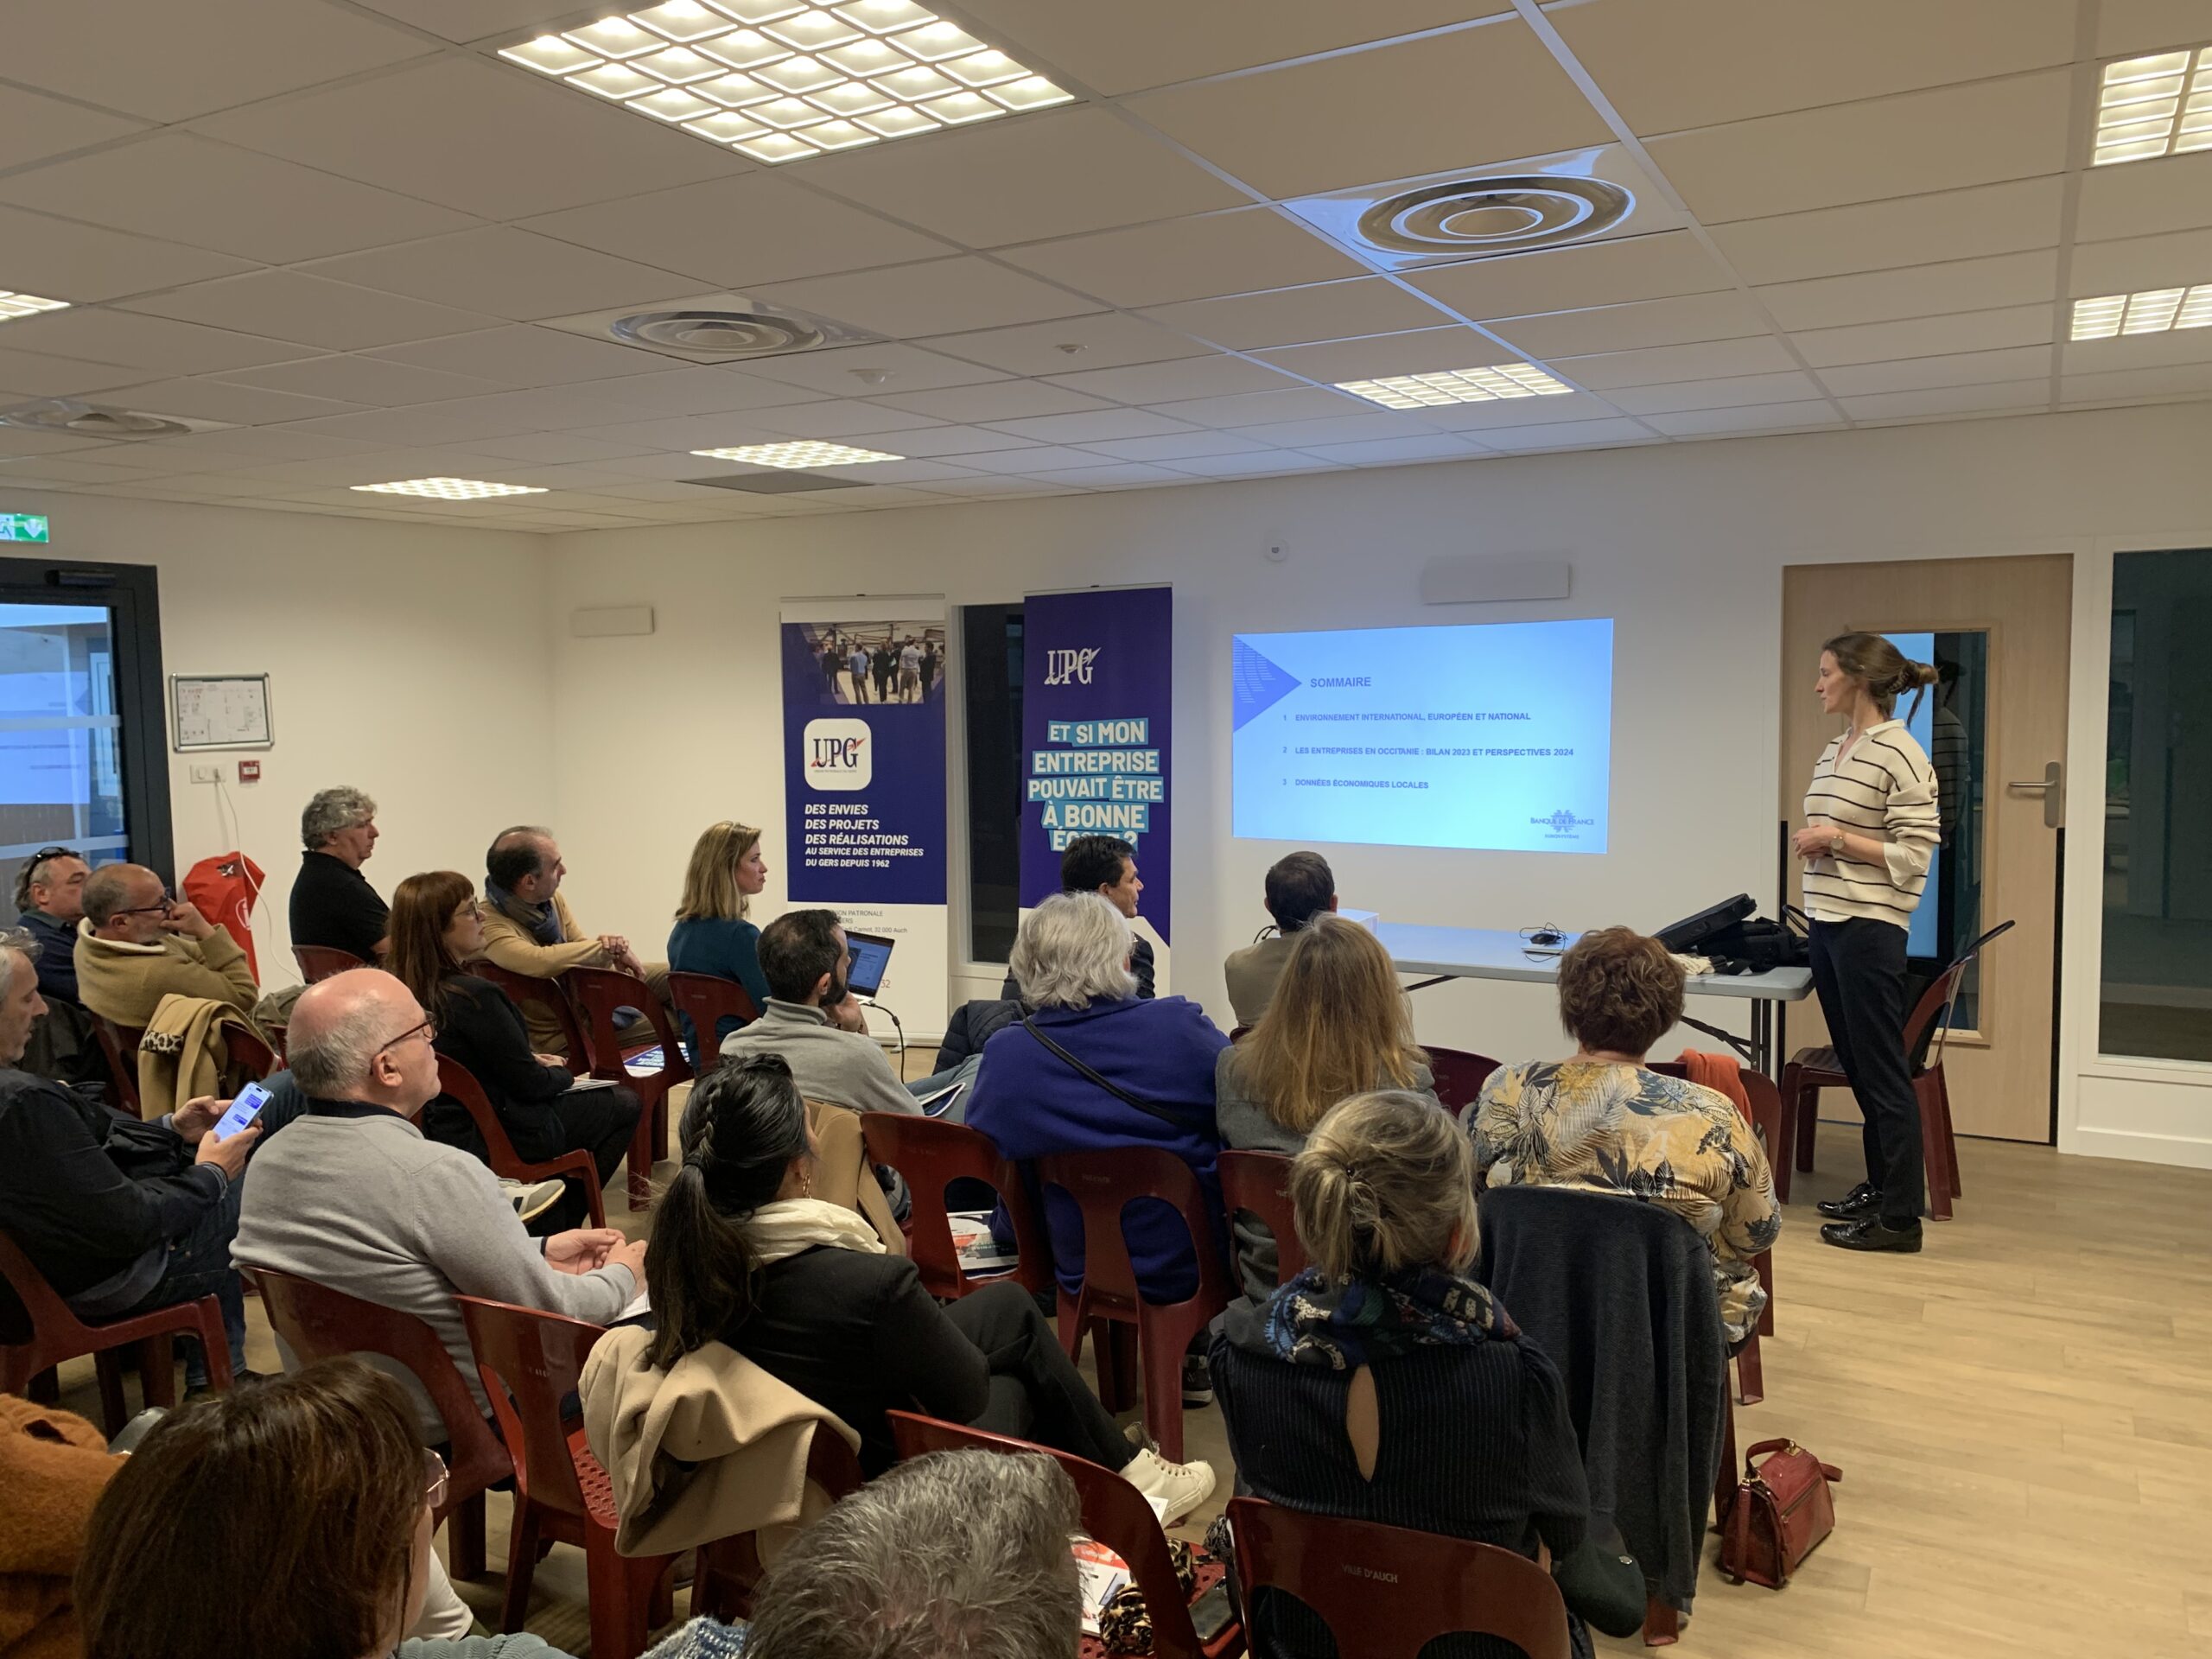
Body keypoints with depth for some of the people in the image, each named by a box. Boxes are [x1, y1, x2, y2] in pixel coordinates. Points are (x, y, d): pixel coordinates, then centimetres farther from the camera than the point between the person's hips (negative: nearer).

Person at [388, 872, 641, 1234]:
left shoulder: (401, 991, -3)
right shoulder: (474, 996, -29)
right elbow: (530, 1084, -20)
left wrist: (531, 1062, 10)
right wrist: (563, 1074, 1)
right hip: (498, 1140, -8)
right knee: (625, 1104, 12)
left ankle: (551, 1227, 30)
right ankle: (557, 1232, 22)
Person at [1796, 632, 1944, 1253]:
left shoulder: (1899, 754, -12)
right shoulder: (1834, 751, 13)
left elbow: (1913, 855, -15)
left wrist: (1835, 838, -16)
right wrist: (1810, 842, 5)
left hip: (1869, 930, -9)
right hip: (1826, 923, 9)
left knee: (1882, 1071, -3)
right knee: (1856, 1065, 15)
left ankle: (1900, 1216, 5)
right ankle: (1878, 1186, 27)